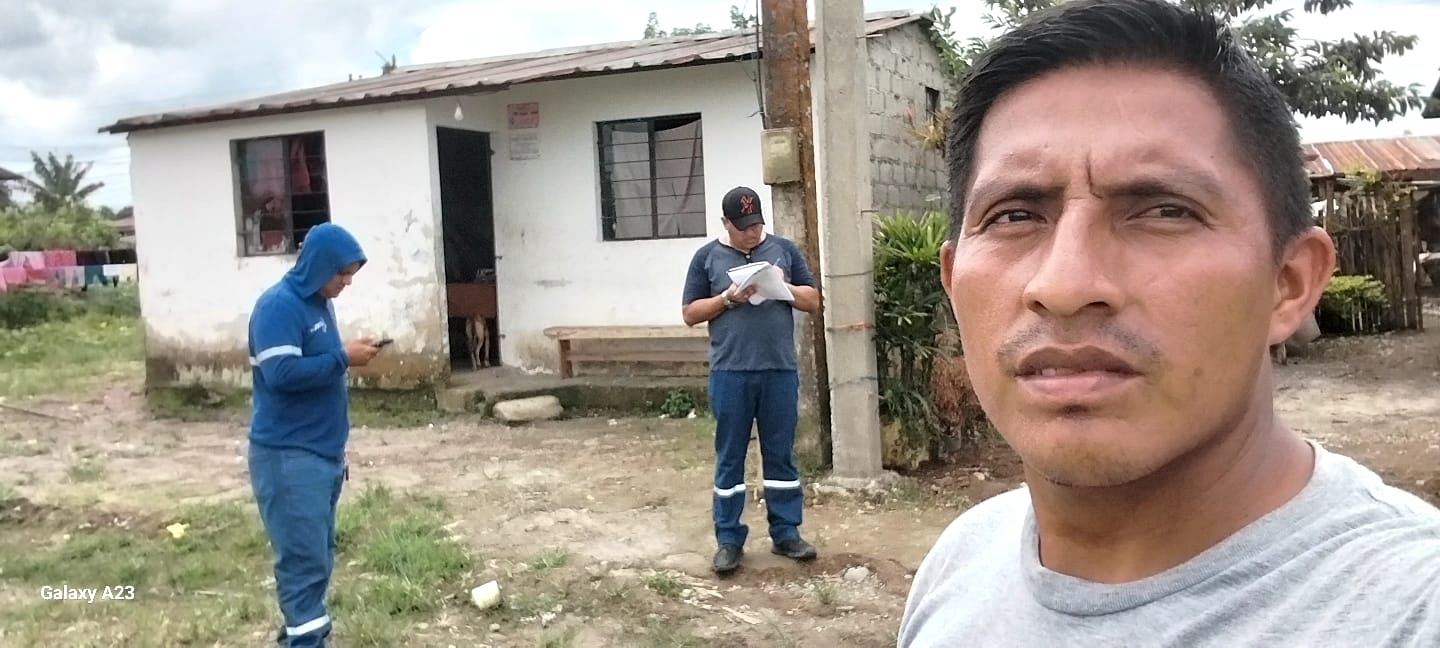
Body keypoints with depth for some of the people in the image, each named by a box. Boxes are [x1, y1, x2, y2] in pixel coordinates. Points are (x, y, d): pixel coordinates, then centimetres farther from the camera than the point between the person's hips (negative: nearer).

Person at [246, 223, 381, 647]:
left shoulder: (319, 302, 14)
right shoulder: (278, 305, -14)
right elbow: (283, 373, -24)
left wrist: (350, 355, 6)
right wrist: (343, 358, -19)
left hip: (323, 452, 9)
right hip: (288, 457, -9)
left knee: (318, 558, 12)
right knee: (303, 559, -8)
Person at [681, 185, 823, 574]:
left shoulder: (784, 249, 8)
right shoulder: (707, 257, 4)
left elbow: (813, 301, 9)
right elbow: (690, 313, 3)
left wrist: (783, 287, -9)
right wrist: (728, 298, -12)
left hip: (780, 371, 1)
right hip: (730, 374, -1)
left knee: (780, 455, 9)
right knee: (729, 458, 6)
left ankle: (786, 533, 20)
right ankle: (728, 539, 14)